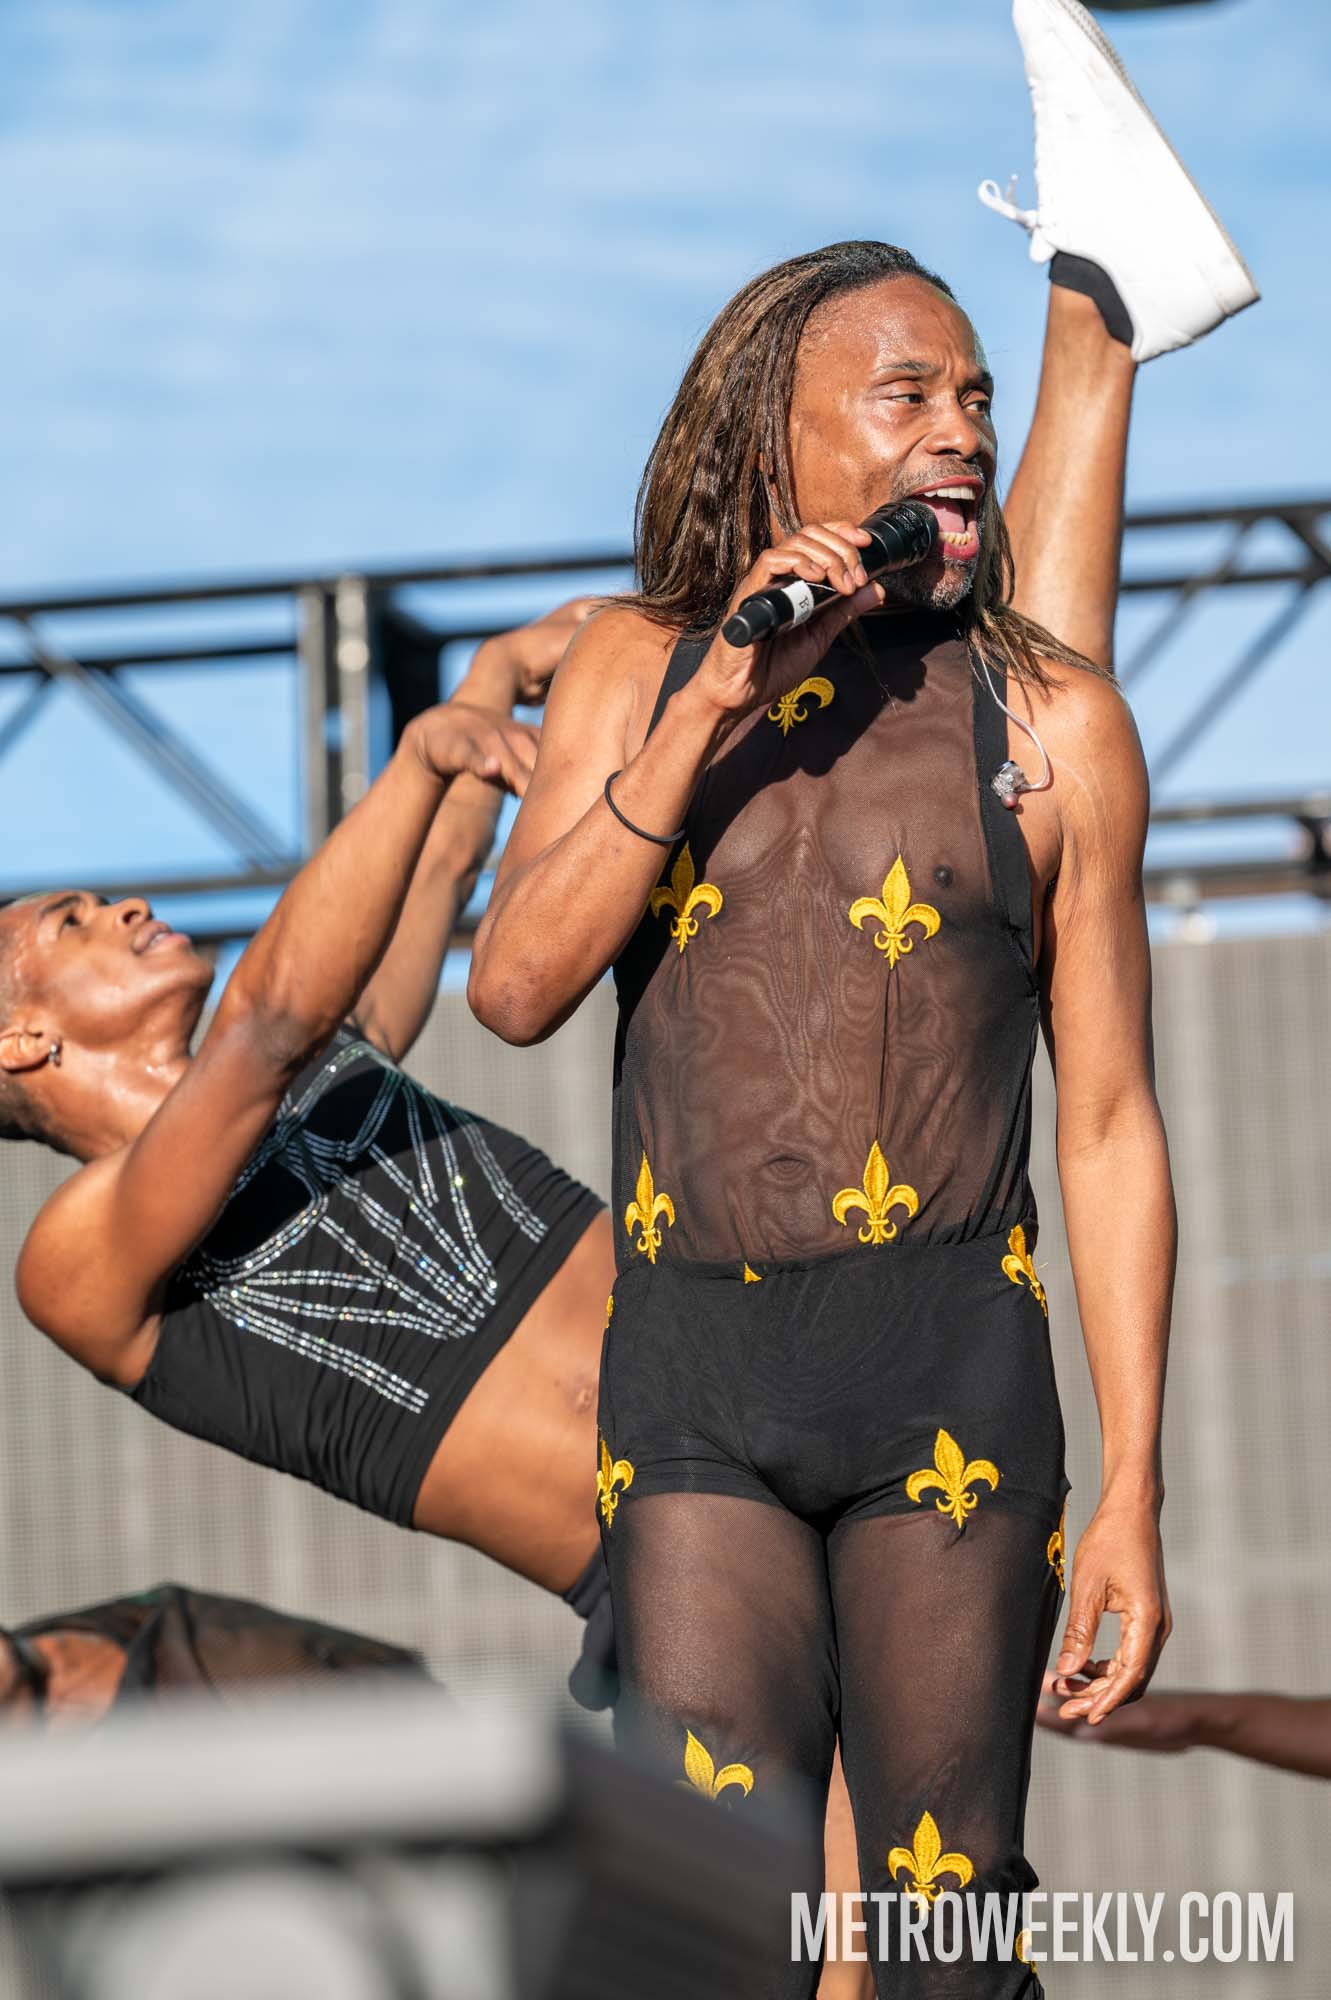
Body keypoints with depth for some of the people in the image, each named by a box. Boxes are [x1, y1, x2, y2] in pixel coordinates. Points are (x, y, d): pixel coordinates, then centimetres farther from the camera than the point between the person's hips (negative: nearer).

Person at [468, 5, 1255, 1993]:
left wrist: (1135, 1489, -4)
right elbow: (518, 986, -3)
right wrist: (711, 709, -13)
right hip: (689, 1368, 1)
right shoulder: (636, 663, 9)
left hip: (949, 1363, -1)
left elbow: (1113, 1125, 2)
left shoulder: (1044, 716, 2)